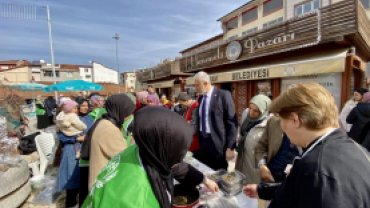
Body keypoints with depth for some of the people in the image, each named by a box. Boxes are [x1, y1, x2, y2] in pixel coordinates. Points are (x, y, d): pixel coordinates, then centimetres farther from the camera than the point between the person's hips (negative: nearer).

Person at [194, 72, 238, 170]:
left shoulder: (223, 95, -12)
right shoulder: (201, 98, 9)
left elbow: (232, 122, -13)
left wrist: (230, 147, -14)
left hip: (217, 143, -6)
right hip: (203, 141, 6)